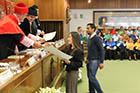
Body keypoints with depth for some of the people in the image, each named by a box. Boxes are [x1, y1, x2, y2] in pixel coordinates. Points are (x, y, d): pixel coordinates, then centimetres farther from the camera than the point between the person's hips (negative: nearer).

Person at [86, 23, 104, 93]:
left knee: (92, 77, -9)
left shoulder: (97, 38, -14)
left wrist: (101, 62, -18)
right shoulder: (89, 38, 11)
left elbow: (101, 50, -16)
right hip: (89, 60, 8)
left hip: (94, 61, -8)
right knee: (89, 77, 13)